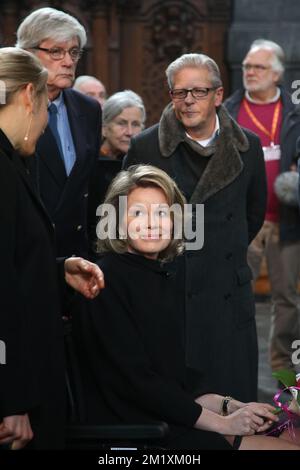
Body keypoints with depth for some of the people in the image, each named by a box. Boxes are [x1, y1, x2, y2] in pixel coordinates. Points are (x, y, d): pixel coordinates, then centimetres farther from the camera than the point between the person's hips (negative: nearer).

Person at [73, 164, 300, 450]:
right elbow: (134, 381, -15)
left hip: (172, 420, 8)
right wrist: (222, 422, -10)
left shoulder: (163, 278, 13)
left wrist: (230, 406, -2)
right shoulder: (108, 281, -12)